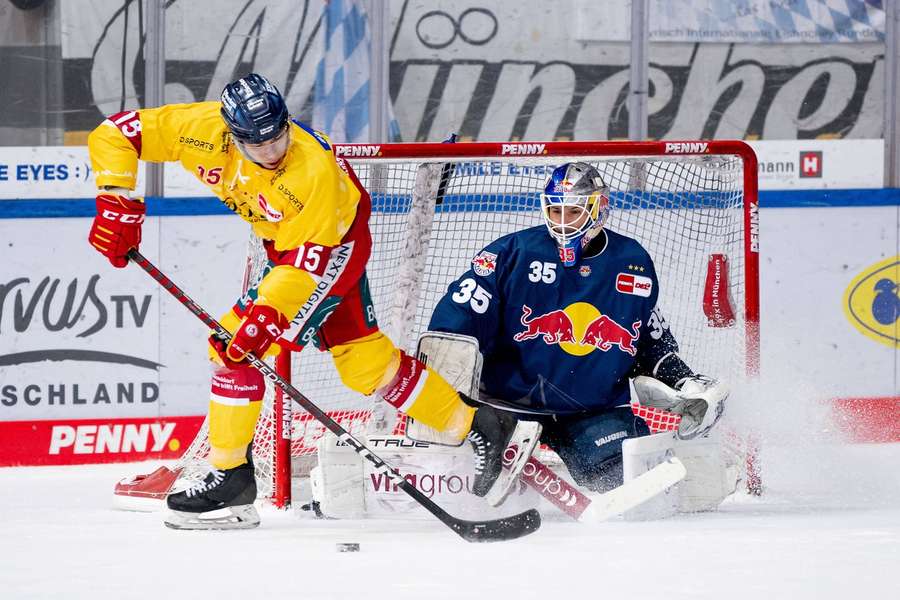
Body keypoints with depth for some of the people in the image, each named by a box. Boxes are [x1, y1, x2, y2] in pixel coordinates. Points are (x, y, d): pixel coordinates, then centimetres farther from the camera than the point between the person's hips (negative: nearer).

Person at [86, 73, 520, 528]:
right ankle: (473, 426, 23)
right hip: (280, 237, 6)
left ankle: (230, 476, -7)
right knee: (362, 359, 11)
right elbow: (114, 135, -18)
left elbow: (305, 261, -33)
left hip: (335, 241, -6)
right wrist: (116, 205, -26)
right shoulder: (203, 129, -24)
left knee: (235, 342, -16)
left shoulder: (315, 169, -36)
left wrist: (266, 317, -41)